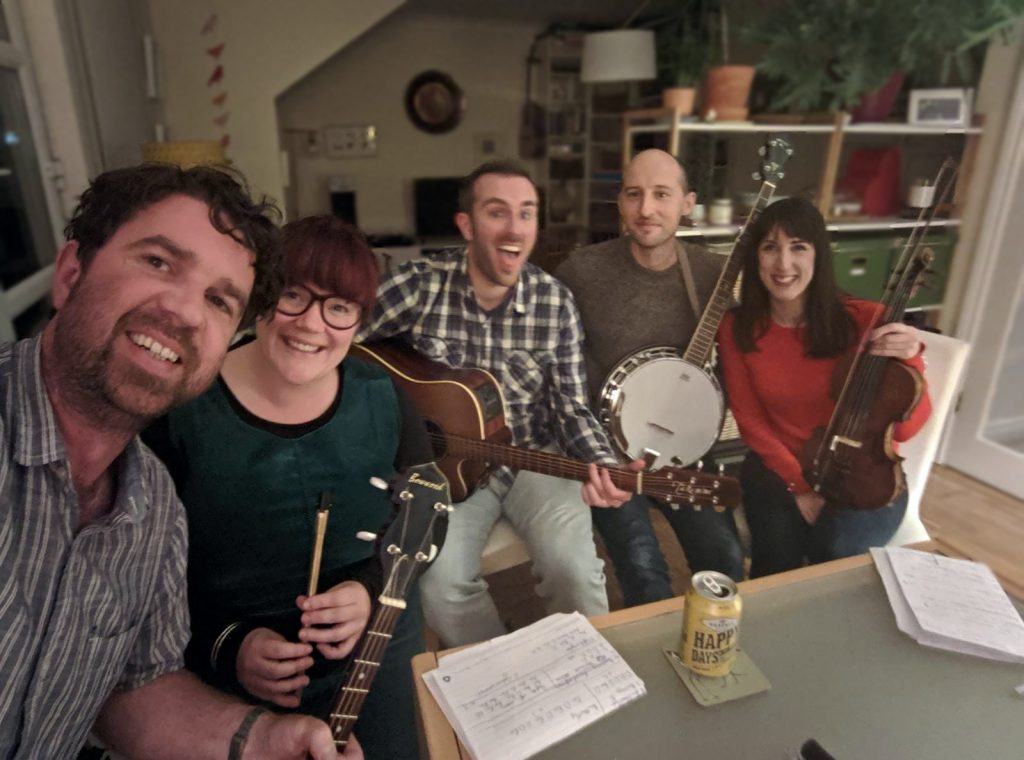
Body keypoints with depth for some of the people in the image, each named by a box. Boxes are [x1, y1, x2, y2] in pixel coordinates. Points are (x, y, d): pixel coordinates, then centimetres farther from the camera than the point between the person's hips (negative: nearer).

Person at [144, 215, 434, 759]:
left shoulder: (384, 399, -10)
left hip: (376, 645, 3)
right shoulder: (177, 410, -17)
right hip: (225, 674, -2)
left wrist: (372, 587, -18)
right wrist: (222, 646, -19)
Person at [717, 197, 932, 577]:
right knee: (778, 552, -23)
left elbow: (906, 428, -12)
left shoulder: (864, 320, -14)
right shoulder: (737, 329, -9)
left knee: (837, 550, -27)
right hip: (779, 469, 1)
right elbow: (751, 420, -1)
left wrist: (910, 360, -30)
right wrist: (799, 483, -11)